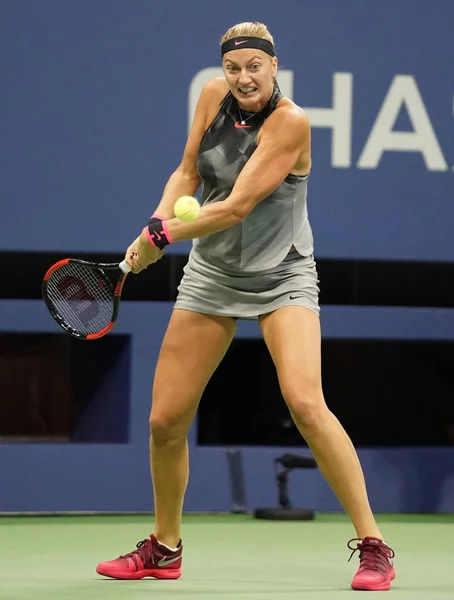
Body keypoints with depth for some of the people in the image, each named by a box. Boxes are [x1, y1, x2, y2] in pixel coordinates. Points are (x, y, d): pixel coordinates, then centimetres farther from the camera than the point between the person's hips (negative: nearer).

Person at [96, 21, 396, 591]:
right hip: (211, 274, 5)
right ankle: (164, 548, 24)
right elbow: (187, 173, 8)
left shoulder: (290, 121, -21)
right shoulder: (213, 97, -3)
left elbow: (236, 207, -24)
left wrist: (162, 238, -16)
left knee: (305, 403, -26)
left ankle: (372, 544, -17)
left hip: (282, 278, -5)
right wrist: (157, 222, -11)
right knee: (165, 420, 2)